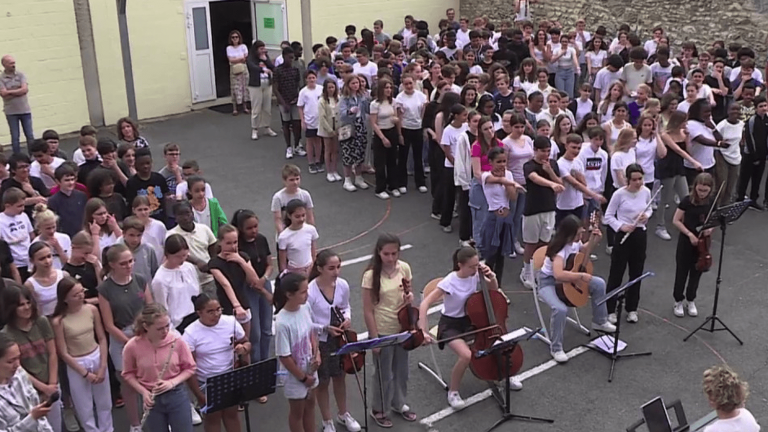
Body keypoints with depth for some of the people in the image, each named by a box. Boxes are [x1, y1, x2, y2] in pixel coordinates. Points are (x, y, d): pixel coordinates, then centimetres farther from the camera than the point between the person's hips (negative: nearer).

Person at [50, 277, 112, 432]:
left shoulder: (92, 310, -9)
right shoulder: (58, 321, -18)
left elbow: (102, 338, -1)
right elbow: (64, 353, -12)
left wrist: (103, 366, -8)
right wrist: (86, 374, -11)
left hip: (97, 358, 3)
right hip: (76, 365, -3)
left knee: (105, 403, 18)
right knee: (85, 408, 11)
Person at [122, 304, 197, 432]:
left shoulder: (177, 341, -15)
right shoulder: (132, 346, -15)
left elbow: (190, 368, -2)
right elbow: (128, 374, 2)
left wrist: (172, 382, -17)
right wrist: (143, 392, -11)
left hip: (177, 396, 0)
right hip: (152, 400, 0)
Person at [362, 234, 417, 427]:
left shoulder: (404, 268, -7)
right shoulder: (371, 275, -20)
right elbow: (368, 311, -16)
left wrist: (410, 297, -13)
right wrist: (374, 338, -15)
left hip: (402, 328, 5)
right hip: (383, 332, -5)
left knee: (401, 370, 21)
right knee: (384, 374, 12)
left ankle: (399, 403, 45)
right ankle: (379, 410, 35)